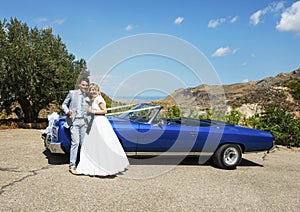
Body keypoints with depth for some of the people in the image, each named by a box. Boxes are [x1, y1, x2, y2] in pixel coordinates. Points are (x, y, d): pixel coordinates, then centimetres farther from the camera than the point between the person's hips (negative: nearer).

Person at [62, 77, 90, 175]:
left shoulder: (88, 96, 9)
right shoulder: (72, 93, 1)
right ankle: (72, 166, -4)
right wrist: (67, 111, -11)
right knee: (75, 142, -10)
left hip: (84, 122, 4)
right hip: (74, 121, -3)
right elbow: (64, 104, 7)